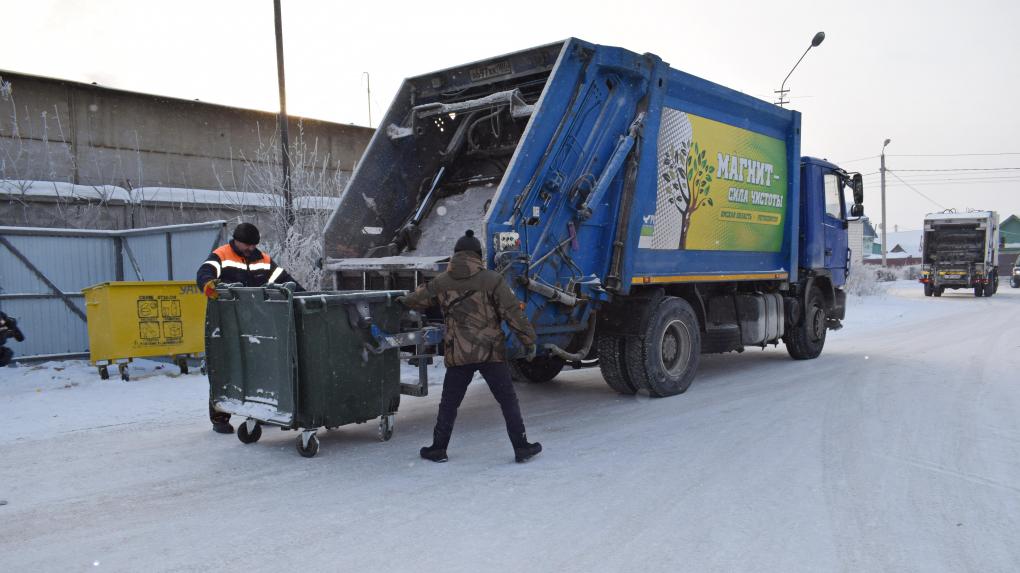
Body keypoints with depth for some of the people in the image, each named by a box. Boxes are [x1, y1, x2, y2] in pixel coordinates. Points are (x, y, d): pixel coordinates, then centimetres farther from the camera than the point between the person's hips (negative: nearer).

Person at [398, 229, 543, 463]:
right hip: (491, 352, -2)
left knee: (449, 404, 15)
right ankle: (521, 448, 9)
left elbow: (417, 299, 22)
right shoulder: (491, 279, -5)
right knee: (508, 401, 7)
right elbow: (513, 313, -7)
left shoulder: (441, 283, 5)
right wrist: (529, 341, 1)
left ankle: (438, 449, 22)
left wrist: (401, 300, 44)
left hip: (458, 355, 2)